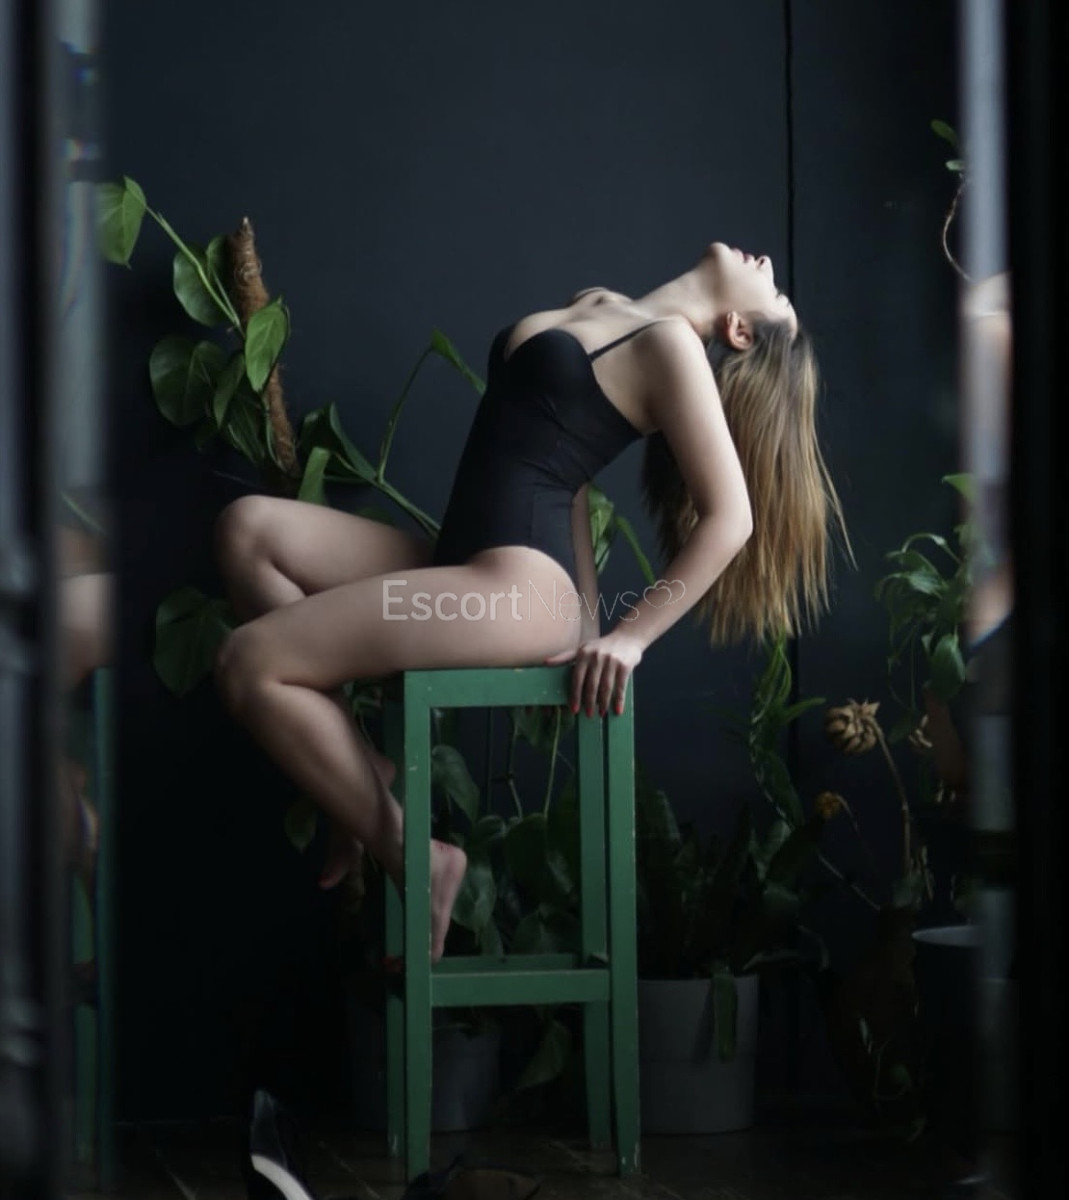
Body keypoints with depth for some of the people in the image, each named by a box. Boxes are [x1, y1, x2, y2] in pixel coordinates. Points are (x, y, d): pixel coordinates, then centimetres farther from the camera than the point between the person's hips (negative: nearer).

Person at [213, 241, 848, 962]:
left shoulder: (672, 342, -8)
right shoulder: (602, 311, 18)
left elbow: (730, 516, -13)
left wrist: (632, 638, -11)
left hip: (521, 585, -9)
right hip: (465, 566, 9)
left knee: (250, 665, -15)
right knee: (251, 528, -3)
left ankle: (409, 853, -6)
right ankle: (359, 771, -1)